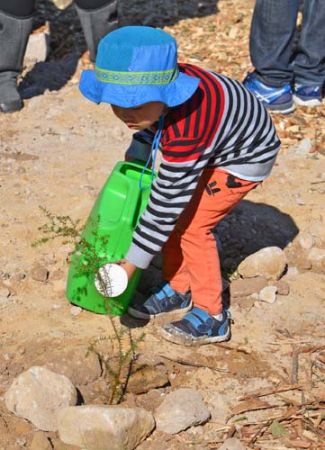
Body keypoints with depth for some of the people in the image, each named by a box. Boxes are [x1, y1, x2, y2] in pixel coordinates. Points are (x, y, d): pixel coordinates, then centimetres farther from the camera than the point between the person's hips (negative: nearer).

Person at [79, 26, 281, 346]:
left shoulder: (183, 137, -42)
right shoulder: (158, 80, -21)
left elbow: (166, 203, -34)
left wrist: (131, 264, -26)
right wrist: (136, 153, -2)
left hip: (246, 156, -8)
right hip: (215, 141, 8)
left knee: (190, 224, -13)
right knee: (174, 214, 2)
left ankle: (211, 316, 0)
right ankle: (178, 289, 21)